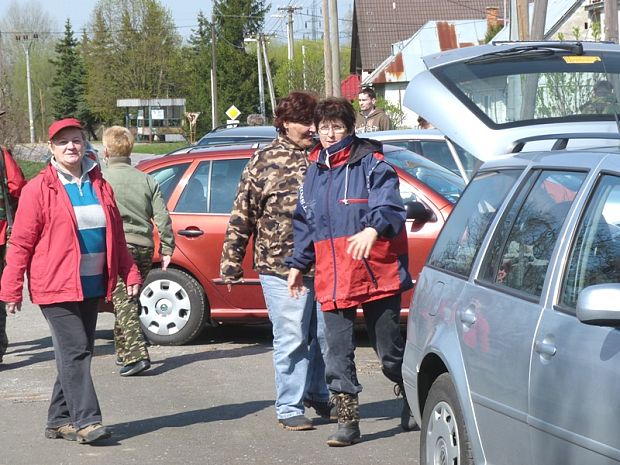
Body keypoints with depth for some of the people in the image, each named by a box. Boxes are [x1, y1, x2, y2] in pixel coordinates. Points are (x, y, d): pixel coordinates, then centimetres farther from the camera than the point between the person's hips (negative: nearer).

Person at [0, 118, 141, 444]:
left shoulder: (99, 186, 11)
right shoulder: (38, 190, -5)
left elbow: (116, 235, 17)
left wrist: (129, 273, 10)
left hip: (91, 287, 6)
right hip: (56, 287, -6)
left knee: (78, 354, 10)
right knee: (74, 352, -11)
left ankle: (59, 420, 19)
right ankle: (86, 421, -10)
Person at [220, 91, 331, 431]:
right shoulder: (264, 162, -1)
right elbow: (242, 217, 1)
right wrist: (231, 264, -1)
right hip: (281, 268, -4)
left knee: (325, 336, 11)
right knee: (292, 340, -1)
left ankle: (318, 396, 31)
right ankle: (289, 407, 10)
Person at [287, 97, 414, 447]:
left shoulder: (372, 164, -4)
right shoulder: (314, 172, 15)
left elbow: (390, 206, -17)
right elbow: (304, 223, 23)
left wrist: (373, 228, -37)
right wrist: (298, 264, 20)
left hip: (377, 274, -5)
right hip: (332, 281, 5)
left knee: (390, 350, 6)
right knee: (338, 355, 3)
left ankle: (413, 404, 29)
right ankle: (348, 422, 11)